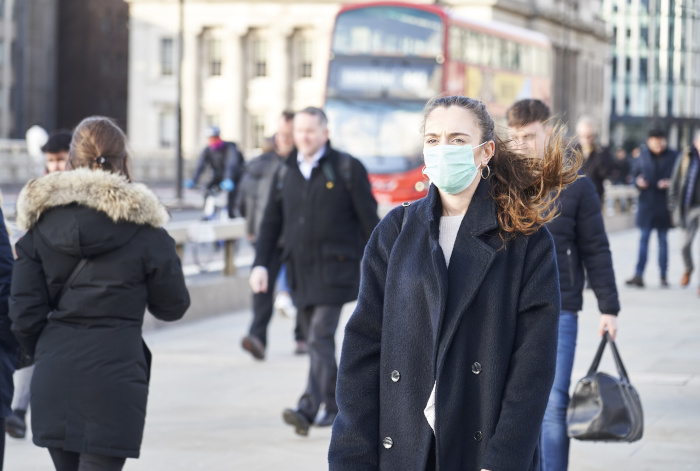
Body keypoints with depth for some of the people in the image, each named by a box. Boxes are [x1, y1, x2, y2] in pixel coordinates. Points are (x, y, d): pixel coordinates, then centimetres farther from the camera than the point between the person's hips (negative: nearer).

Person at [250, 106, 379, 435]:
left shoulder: (347, 169, -2)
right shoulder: (285, 174, 11)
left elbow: (369, 220, -1)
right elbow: (271, 223, 14)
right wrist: (261, 264, 3)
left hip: (335, 268, -5)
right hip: (300, 270, 5)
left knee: (321, 337, -14)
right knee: (317, 341, 10)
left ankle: (308, 409, -21)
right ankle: (335, 405, 23)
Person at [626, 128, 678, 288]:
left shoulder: (674, 157, -2)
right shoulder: (643, 156, 5)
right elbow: (634, 174, 12)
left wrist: (671, 183, -16)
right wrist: (638, 182, -9)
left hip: (664, 204, -1)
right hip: (646, 204, 1)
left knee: (663, 240, 6)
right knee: (644, 239, -1)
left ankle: (663, 276, 13)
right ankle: (639, 275, -5)